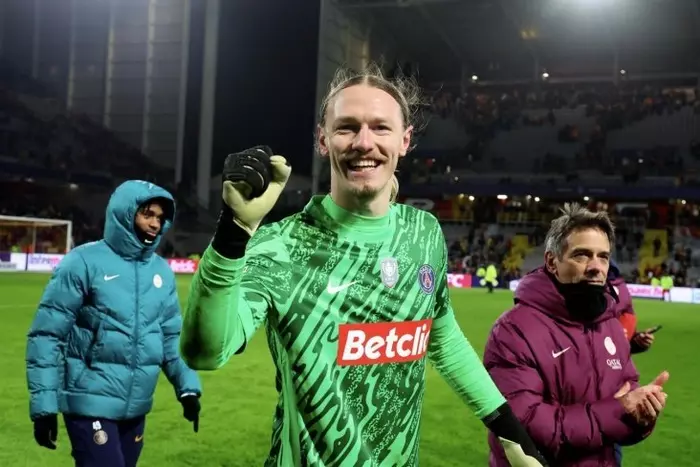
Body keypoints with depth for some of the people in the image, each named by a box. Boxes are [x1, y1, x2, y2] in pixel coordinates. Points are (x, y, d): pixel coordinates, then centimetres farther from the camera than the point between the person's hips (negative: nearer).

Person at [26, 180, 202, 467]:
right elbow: (46, 335, -10)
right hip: (90, 404, -6)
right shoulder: (85, 262, -11)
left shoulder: (162, 270, 6)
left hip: (136, 407, 6)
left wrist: (188, 386, 2)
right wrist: (44, 404, -12)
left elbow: (172, 336, 13)